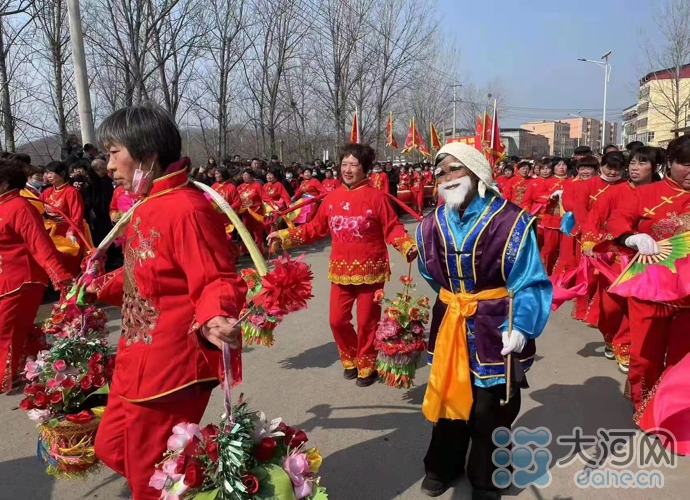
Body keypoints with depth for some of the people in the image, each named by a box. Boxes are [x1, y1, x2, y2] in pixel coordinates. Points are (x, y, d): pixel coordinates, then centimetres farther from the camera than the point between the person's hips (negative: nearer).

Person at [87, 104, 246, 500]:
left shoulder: (187, 209, -23)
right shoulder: (147, 207, 9)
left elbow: (218, 282, -25)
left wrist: (213, 320, -44)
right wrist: (101, 288, 31)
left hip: (173, 367, -10)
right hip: (137, 362, 10)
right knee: (113, 448, 25)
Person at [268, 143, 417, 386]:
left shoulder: (376, 197, -9)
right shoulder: (332, 198, 2)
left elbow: (392, 228, -9)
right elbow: (315, 228, 9)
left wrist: (408, 246, -26)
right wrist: (284, 236, 5)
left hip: (370, 270, -4)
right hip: (341, 270, 4)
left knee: (366, 321, 8)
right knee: (337, 320, 10)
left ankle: (366, 366, 30)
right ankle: (350, 359, 36)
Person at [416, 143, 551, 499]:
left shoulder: (510, 221, -15)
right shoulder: (432, 225, 1)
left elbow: (529, 282, -12)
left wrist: (521, 326, -20)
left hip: (496, 327, -4)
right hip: (448, 325, 4)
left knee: (491, 409, 11)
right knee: (449, 397, 19)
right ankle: (442, 468, 42)